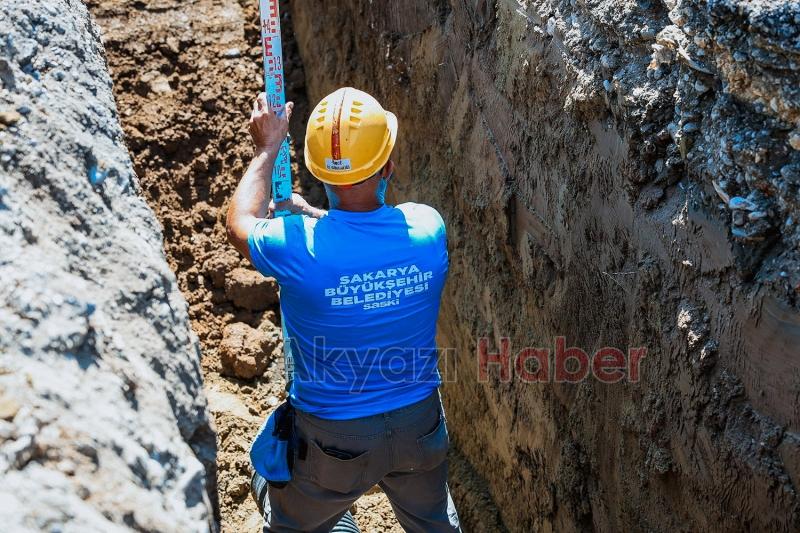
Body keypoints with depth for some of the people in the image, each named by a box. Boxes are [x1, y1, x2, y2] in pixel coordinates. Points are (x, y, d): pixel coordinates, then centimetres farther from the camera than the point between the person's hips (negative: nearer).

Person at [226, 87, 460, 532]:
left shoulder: (297, 246, -27)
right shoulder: (428, 228, -18)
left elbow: (241, 224, -2)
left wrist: (267, 151, 8)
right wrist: (311, 212, 13)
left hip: (335, 437, -3)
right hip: (419, 424, 3)